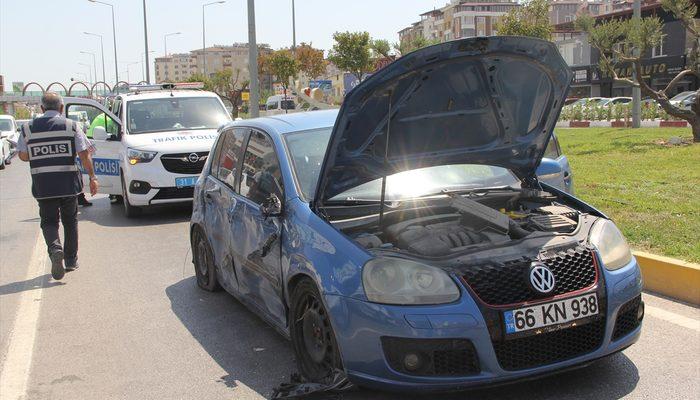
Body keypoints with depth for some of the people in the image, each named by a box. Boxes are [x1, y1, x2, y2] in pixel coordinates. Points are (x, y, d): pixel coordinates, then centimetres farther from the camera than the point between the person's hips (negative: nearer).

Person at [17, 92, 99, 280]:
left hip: (42, 185, 1)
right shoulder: (71, 126, -2)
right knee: (70, 221, 14)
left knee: (48, 221, 9)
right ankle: (71, 261, 20)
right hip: (68, 183, 0)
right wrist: (92, 177, 0)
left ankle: (55, 249, -19)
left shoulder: (28, 129, 3)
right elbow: (84, 154, -7)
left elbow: (23, 155, 4)